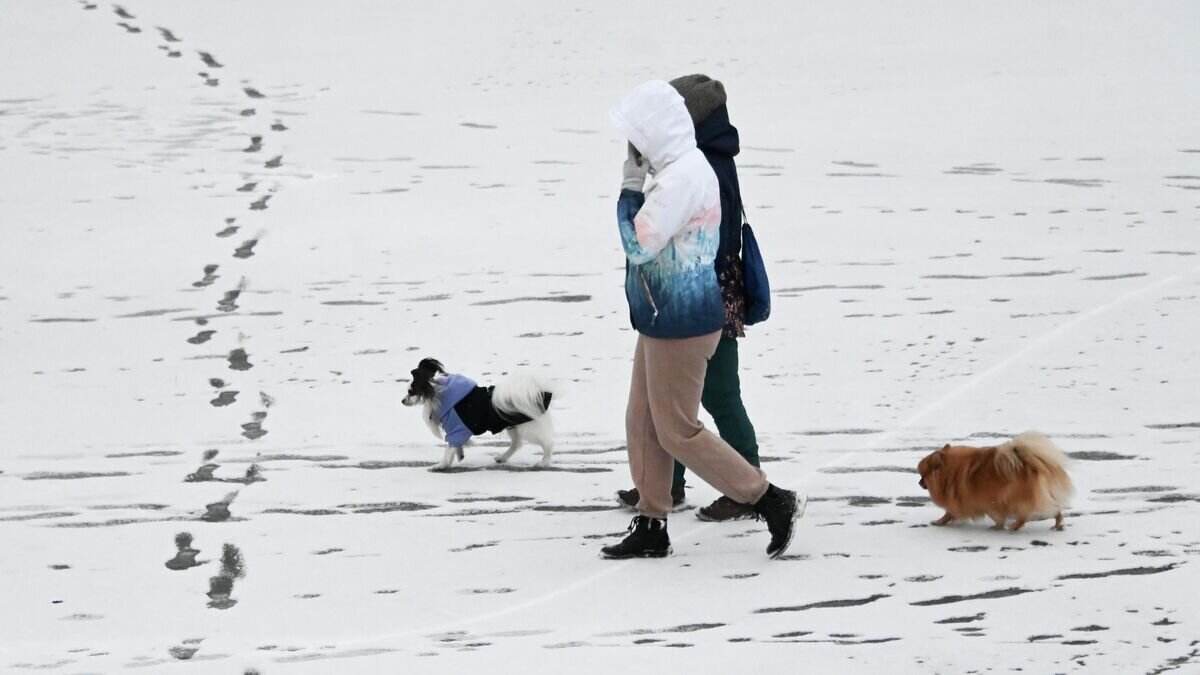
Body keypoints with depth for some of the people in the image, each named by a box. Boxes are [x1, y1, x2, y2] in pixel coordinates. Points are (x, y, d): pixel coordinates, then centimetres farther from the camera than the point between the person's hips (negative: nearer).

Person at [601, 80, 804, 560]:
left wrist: (630, 186, -16)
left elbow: (638, 245, -23)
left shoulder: (682, 177, -23)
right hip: (664, 318, 10)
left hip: (680, 322, -10)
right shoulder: (680, 170, 10)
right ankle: (651, 528, 19)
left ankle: (772, 502, 4)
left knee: (677, 431, -3)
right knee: (643, 424, 13)